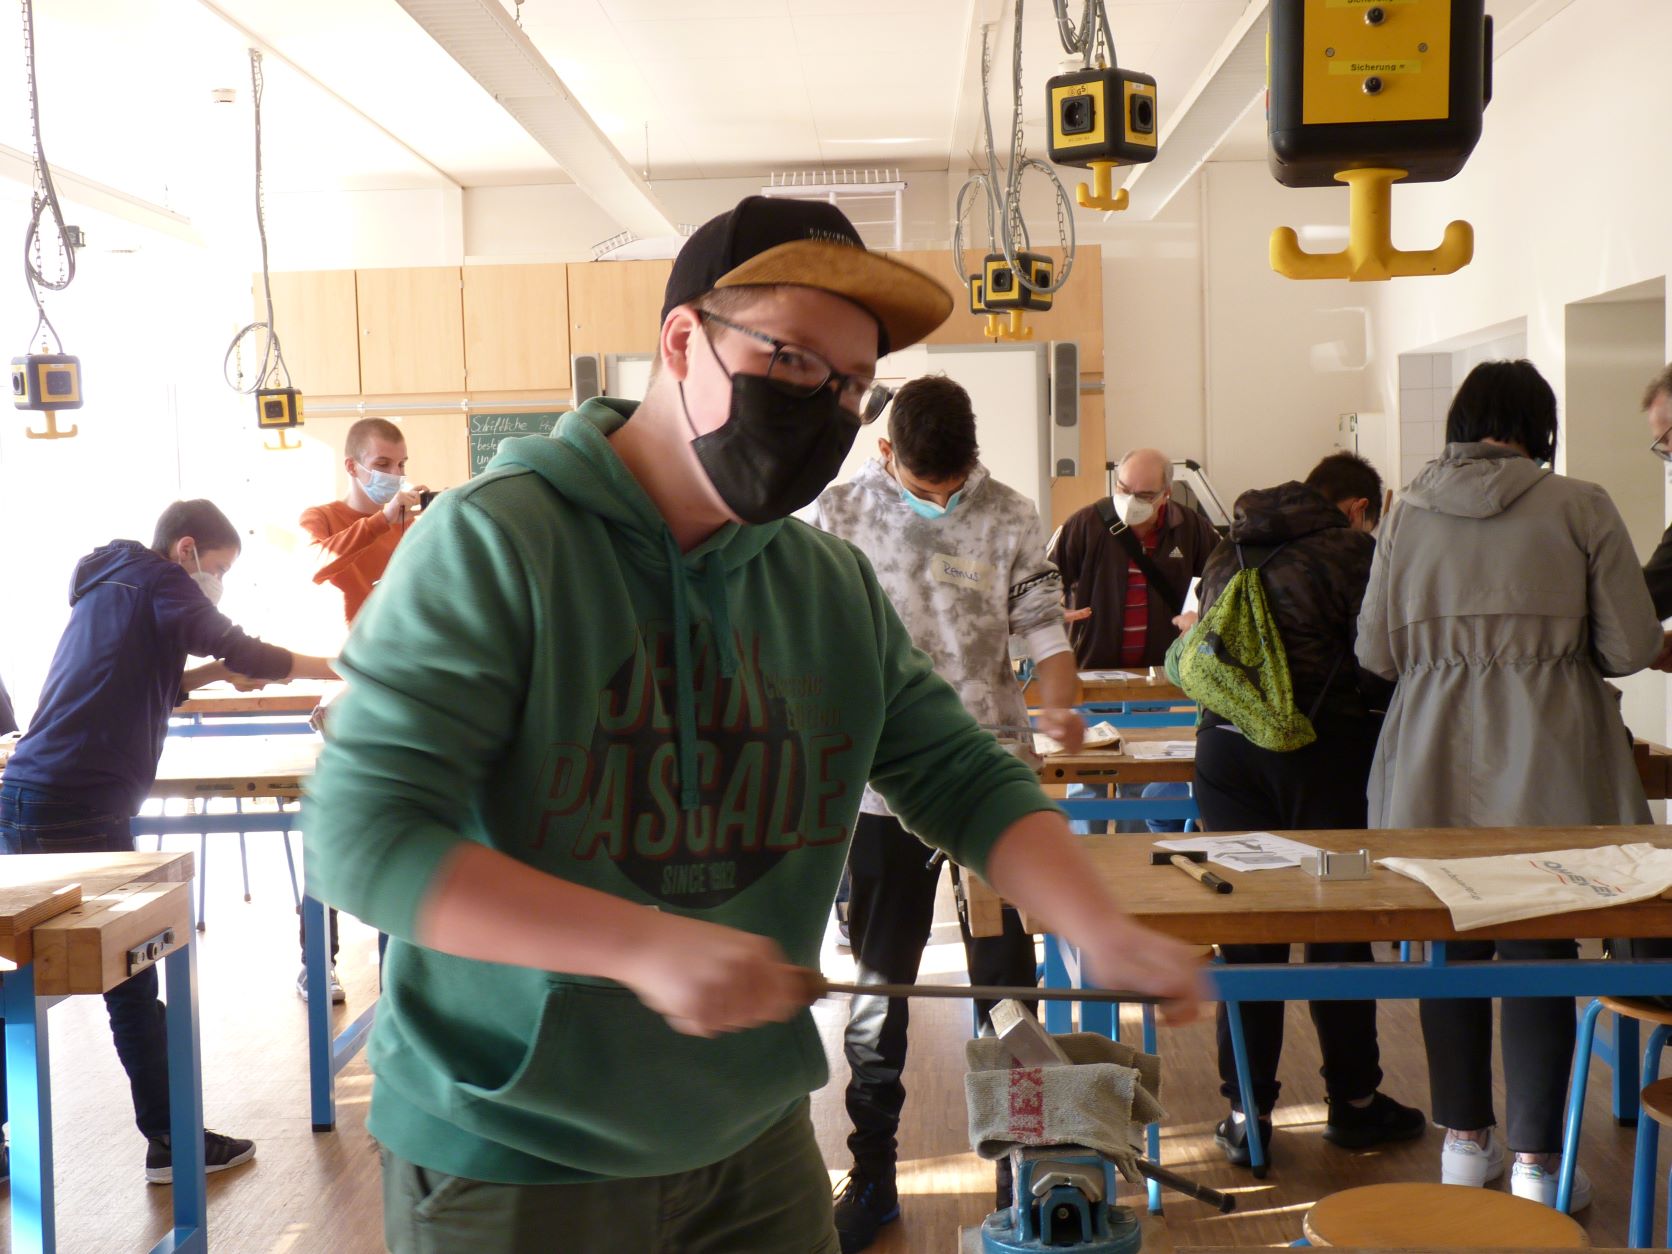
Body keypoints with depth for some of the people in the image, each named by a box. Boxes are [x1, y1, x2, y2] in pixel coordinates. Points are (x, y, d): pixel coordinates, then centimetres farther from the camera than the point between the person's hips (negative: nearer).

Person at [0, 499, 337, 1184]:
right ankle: (169, 1140, 7)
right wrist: (334, 668, -1)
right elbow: (245, 653, -13)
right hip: (78, 812, -9)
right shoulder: (157, 580, -4)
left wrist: (210, 672, 18)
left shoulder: (112, 585, 23)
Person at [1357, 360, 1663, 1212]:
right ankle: (1536, 1161, 12)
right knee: (1539, 955, 6)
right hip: (1547, 768, -2)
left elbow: (1375, 650, 2)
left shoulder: (1409, 513, 1)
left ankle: (1465, 1138, 24)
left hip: (1434, 767, 2)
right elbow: (1632, 647, -3)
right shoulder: (1580, 509, -5)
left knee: (1450, 947, 13)